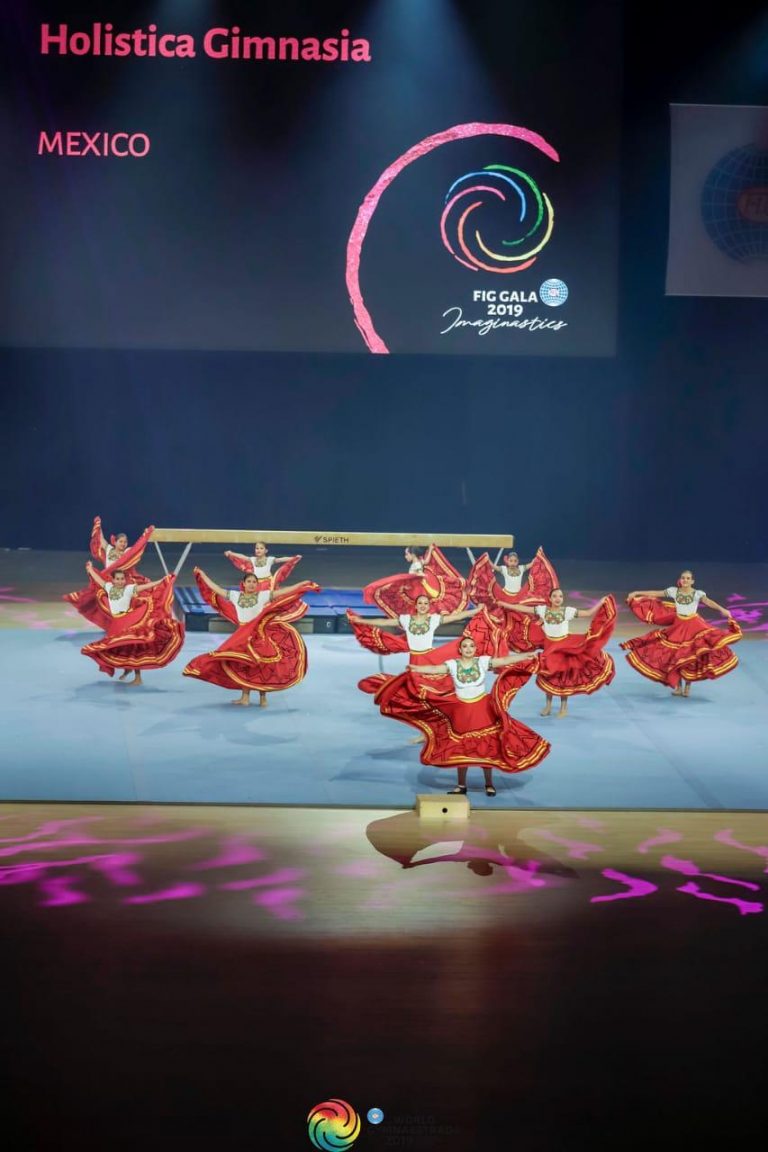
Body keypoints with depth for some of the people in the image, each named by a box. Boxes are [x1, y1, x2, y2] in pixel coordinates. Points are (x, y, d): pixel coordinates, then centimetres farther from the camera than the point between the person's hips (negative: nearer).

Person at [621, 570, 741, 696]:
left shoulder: (698, 593, -9)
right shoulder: (674, 591, -1)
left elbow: (708, 601, -26)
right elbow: (655, 593, 3)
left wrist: (722, 609, -44)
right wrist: (636, 593, 5)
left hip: (694, 627, -3)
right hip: (678, 627, 3)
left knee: (691, 656, -5)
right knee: (674, 656, 3)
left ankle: (688, 686, 9)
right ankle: (678, 686, 14)